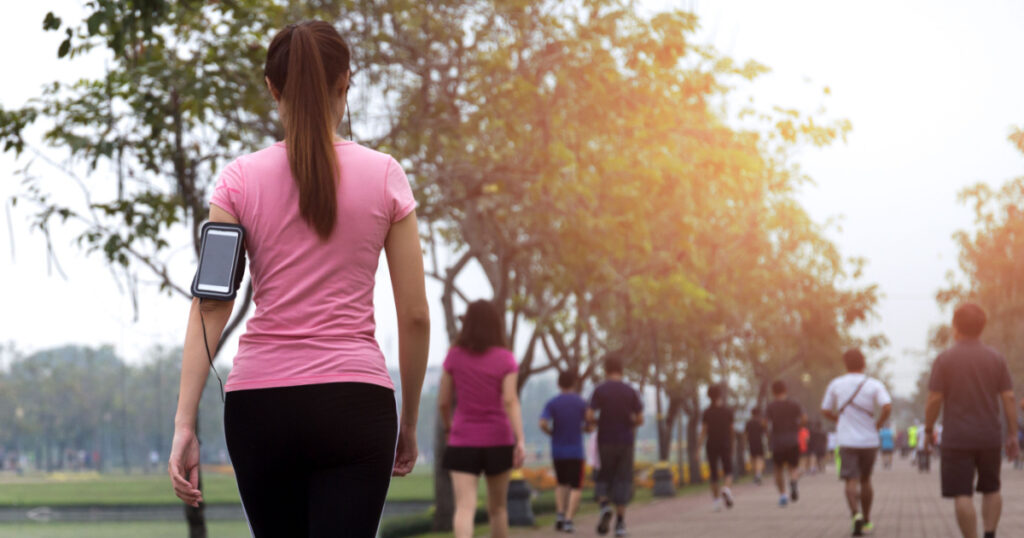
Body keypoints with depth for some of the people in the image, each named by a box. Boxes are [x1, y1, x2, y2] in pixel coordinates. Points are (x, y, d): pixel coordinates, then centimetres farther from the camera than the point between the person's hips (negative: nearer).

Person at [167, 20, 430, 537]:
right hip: (355, 401, -2)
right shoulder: (383, 176, 1)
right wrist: (409, 421, 13)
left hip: (259, 402, 2)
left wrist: (184, 424, -8)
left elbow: (210, 306, -6)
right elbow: (415, 316, 2)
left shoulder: (240, 179, 2)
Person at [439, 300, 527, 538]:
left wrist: (448, 427, 23)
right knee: (498, 508, 16)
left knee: (465, 507, -11)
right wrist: (521, 441, -17)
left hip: (463, 442, 0)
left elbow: (443, 402, 4)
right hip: (498, 442, 0)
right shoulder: (505, 359, -3)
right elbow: (510, 401, -14)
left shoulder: (454, 356, 0)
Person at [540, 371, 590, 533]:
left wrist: (552, 432, 5)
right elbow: (589, 427, 0)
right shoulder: (581, 403, -3)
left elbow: (543, 424, -14)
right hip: (576, 452, -2)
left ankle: (560, 513, 5)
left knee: (562, 484, 21)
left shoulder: (552, 403, -2)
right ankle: (568, 520, -12)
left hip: (557, 451, 2)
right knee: (576, 487, 3)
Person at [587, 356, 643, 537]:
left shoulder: (599, 391, -4)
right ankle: (620, 522, 1)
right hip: (625, 441, 1)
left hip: (605, 441, -1)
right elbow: (640, 420, -2)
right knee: (623, 480, 5)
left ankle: (604, 505, -13)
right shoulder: (631, 392, 0)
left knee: (604, 477, 14)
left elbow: (589, 417, -11)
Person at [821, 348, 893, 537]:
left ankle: (856, 514, -30)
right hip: (869, 441, 1)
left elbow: (825, 411, 5)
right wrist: (878, 424, -1)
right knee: (865, 480, 16)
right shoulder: (874, 385, -3)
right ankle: (866, 521, 24)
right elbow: (887, 407, -17)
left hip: (847, 441, -1)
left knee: (852, 481, -6)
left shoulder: (836, 384, 0)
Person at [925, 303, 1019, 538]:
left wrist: (928, 429, 6)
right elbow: (1009, 398, -2)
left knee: (962, 495, -2)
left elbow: (934, 399, -9)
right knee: (991, 489, 19)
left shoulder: (944, 359, -7)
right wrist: (1013, 436, 3)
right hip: (990, 438, 3)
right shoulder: (996, 358, 1)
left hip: (957, 439, -3)